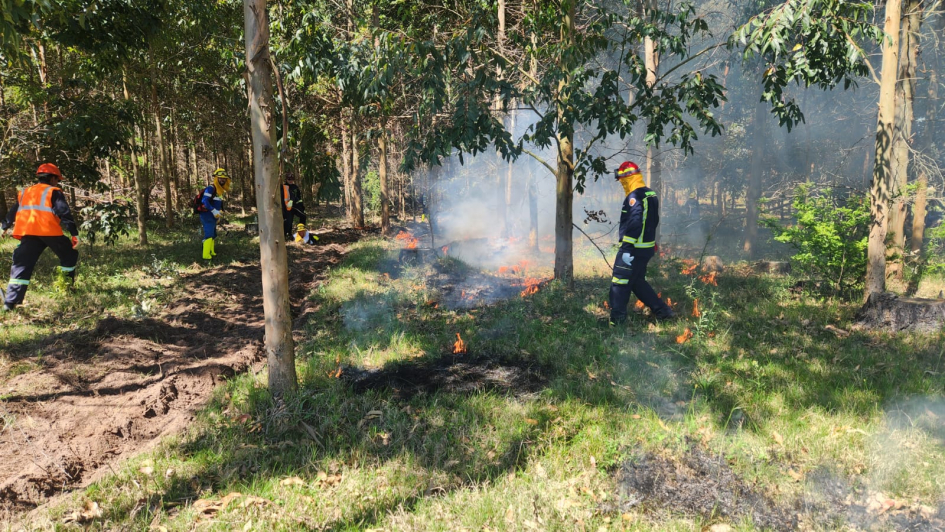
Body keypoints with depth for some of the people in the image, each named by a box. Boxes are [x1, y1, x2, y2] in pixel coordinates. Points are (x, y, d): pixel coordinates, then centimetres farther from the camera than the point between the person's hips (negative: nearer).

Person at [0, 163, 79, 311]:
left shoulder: (24, 192, 24)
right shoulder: (54, 192, 7)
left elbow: (12, 213, 32)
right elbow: (64, 213, -5)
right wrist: (74, 233, -9)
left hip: (27, 233, 5)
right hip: (49, 231, -5)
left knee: (22, 265, 5)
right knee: (69, 255, 16)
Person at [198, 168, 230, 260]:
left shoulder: (220, 190, 15)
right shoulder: (210, 188, -16)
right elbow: (205, 201, -25)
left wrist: (218, 214, 26)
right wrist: (214, 211, -30)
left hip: (213, 216, 10)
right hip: (207, 215, -10)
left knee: (213, 235, 17)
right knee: (209, 234, -11)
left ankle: (211, 252, 28)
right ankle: (206, 255, -9)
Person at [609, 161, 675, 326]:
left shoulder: (635, 196, -17)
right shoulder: (651, 195, 14)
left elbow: (634, 224, -25)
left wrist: (627, 249, -25)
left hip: (633, 249, -10)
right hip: (647, 248, 10)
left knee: (619, 284, -4)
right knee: (638, 282, 21)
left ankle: (616, 323, -1)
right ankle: (663, 312, 23)